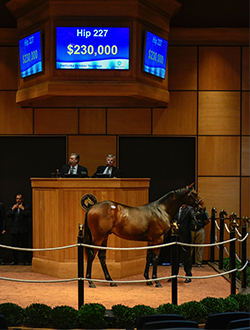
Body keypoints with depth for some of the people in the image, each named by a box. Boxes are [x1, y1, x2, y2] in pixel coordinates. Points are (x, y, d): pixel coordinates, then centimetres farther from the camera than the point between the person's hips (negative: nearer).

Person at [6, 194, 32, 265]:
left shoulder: (26, 207, 6)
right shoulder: (12, 207, 15)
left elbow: (29, 215, -11)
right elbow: (8, 215, 2)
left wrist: (23, 209, -11)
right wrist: (13, 209, -6)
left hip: (24, 230, -3)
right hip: (14, 230, 3)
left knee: (25, 246, -2)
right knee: (14, 246, 7)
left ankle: (25, 261, 4)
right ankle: (15, 261, 15)